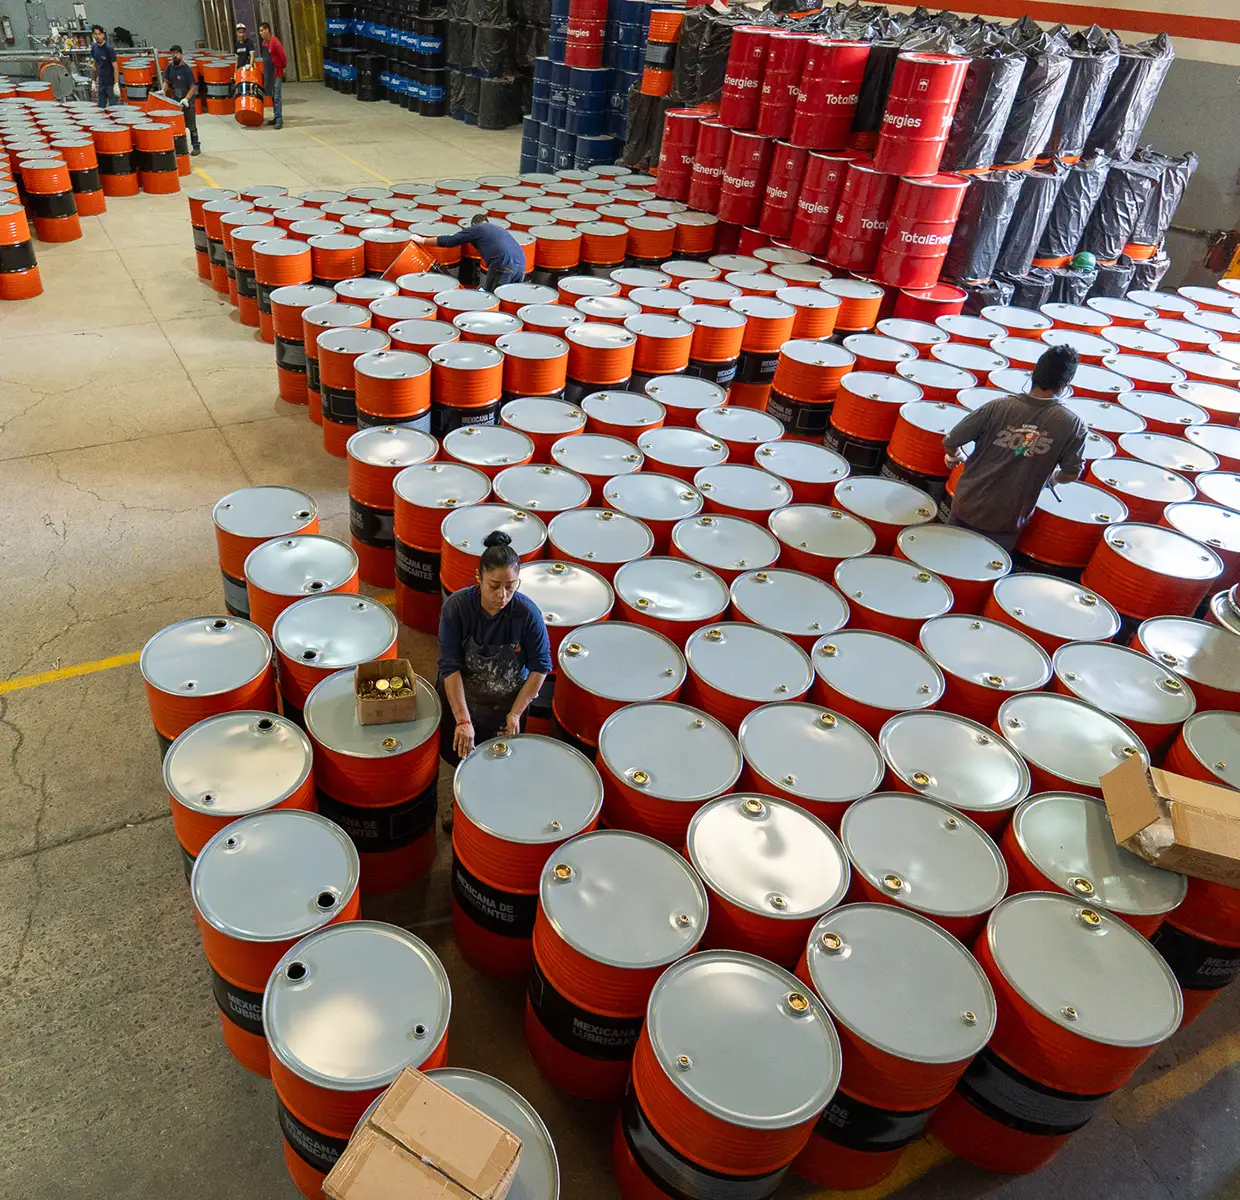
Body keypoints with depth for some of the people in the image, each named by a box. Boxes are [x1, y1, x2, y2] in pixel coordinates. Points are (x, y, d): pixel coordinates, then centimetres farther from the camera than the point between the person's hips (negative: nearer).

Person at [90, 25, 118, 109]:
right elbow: (95, 64, 14)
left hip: (111, 83, -6)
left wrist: (116, 84, -21)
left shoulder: (109, 48, -14)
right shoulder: (94, 47, 5)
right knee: (101, 107, 9)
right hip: (101, 83, 6)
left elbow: (115, 67, -15)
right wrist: (94, 80, 13)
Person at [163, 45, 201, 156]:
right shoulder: (169, 67, 1)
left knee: (191, 125, 1)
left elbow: (193, 87, -14)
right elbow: (166, 81, 9)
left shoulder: (187, 69, -14)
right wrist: (163, 90, -11)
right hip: (175, 101, 5)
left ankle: (196, 147, 10)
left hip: (187, 101, -5)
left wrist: (186, 99, -25)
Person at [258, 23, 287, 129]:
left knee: (277, 97, -9)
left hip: (276, 73, -9)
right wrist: (264, 70, 16)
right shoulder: (263, 43, 12)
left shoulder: (275, 42, -14)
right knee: (272, 97, 13)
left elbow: (283, 56, -14)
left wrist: (283, 67, -3)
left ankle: (279, 120, -9)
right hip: (268, 73, 9)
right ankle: (275, 117, 20)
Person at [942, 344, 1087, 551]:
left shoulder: (998, 407, -13)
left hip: (967, 506, 1)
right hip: (1007, 521, 0)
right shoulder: (1072, 425, -13)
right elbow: (1071, 474, -4)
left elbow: (950, 442, -10)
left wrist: (955, 457, 14)